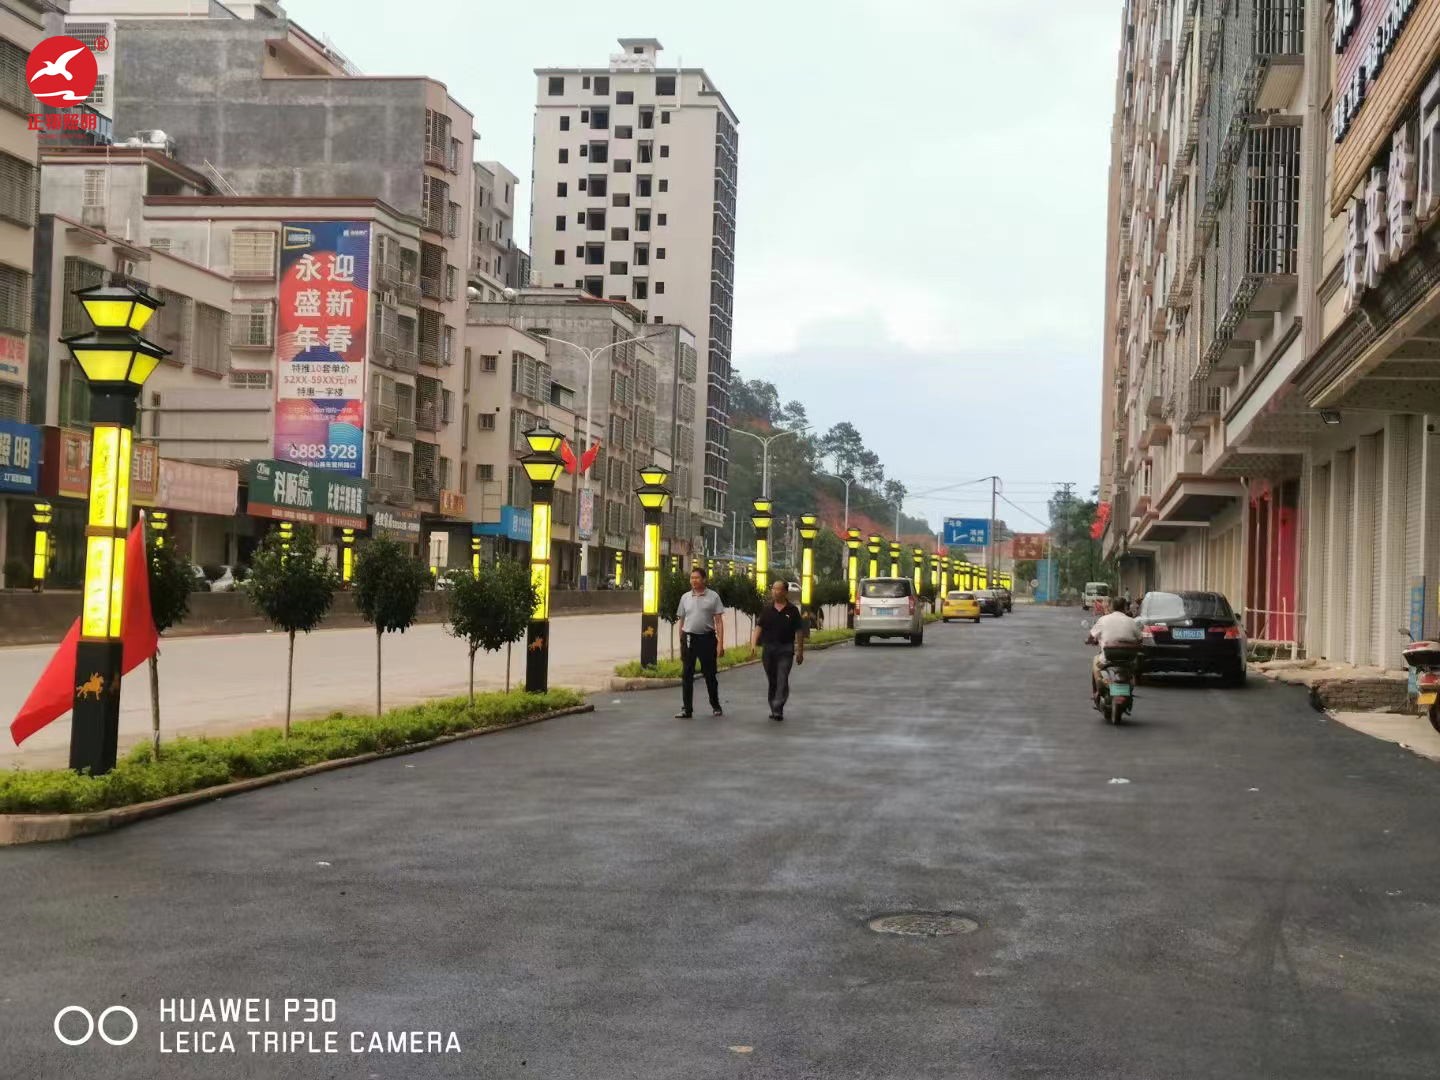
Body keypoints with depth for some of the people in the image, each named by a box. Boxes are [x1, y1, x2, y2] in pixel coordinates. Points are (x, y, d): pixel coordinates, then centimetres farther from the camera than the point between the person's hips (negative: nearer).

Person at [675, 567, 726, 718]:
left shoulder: (713, 596, -1)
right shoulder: (685, 597, 9)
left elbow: (719, 621, -2)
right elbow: (681, 620, 13)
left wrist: (720, 643, -9)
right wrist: (681, 642, 10)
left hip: (707, 638, -3)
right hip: (689, 638, 3)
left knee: (709, 674, 7)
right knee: (686, 675, 1)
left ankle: (715, 706, 22)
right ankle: (686, 709, 5)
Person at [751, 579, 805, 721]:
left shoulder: (792, 610, 0)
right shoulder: (767, 609, 6)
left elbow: (799, 632, 3)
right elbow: (759, 627, 3)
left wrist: (800, 652, 2)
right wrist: (753, 643, -12)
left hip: (785, 650, -3)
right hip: (768, 649, 3)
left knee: (782, 680, -12)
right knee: (772, 681, 11)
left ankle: (777, 710, -16)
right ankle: (774, 709, 21)